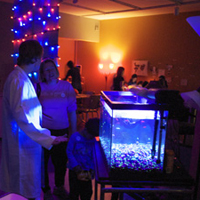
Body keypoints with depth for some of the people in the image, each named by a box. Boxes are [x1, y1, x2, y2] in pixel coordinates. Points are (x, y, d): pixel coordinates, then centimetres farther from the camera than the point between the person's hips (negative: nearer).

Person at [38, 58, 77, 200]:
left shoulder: (66, 86, 1)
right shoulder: (39, 88, -4)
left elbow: (72, 110, 4)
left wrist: (74, 130, 3)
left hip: (62, 131, 2)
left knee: (61, 161, 14)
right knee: (43, 161, 7)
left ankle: (59, 187, 39)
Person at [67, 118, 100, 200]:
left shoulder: (93, 140, -2)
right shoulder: (75, 137, -13)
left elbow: (93, 156, 5)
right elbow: (69, 152, -11)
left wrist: (92, 169, -5)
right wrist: (75, 166, -17)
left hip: (87, 171, 3)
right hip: (75, 170, -3)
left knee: (87, 192, 13)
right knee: (74, 191, 9)